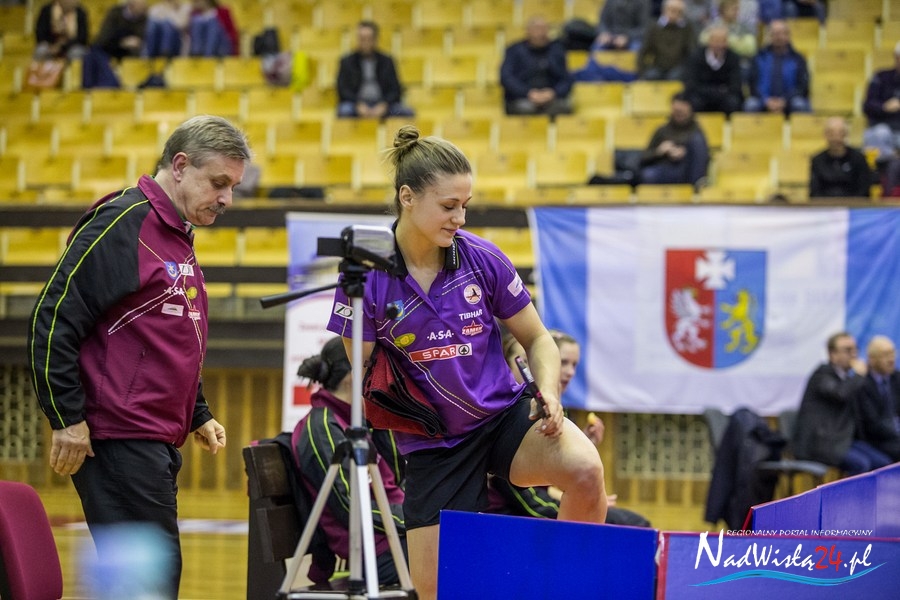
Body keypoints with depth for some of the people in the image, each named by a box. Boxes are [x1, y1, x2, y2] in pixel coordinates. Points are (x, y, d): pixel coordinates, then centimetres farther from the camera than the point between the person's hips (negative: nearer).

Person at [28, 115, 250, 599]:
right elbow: (53, 320, -15)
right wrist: (68, 418, -16)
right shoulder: (121, 224, -11)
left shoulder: (178, 238, 19)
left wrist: (197, 415, 21)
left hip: (158, 444, 10)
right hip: (118, 441, -10)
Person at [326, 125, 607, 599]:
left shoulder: (482, 258, -8)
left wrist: (549, 391, -13)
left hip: (506, 415, 1)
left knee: (584, 469, -30)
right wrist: (378, 391, -22)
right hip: (433, 445, -1)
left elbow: (536, 338, 4)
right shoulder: (366, 276, -13)